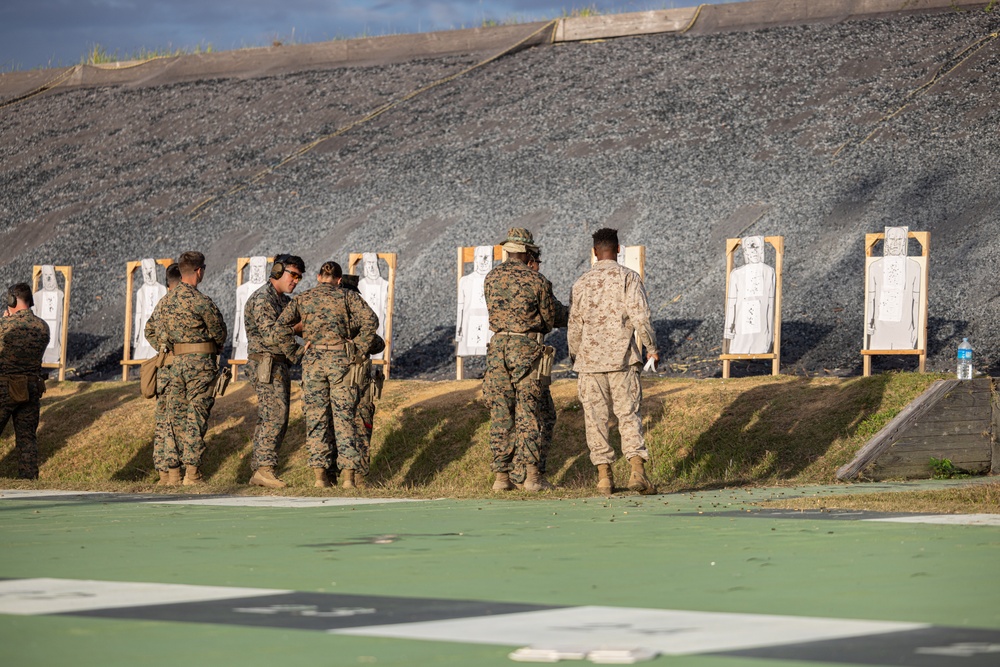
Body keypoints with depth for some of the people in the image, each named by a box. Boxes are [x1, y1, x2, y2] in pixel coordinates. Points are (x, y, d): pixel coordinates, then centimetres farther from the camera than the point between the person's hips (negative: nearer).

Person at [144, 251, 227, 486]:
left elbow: (150, 330, 19)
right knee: (196, 418, -3)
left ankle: (173, 472, 10)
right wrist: (214, 349, 18)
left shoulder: (165, 301, 8)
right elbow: (219, 332, -2)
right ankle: (192, 473, -6)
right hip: (199, 364, -6)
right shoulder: (200, 302, -13)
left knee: (175, 418, 9)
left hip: (173, 364, 6)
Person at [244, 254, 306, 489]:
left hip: (279, 367, 10)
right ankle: (265, 468, -20)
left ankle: (259, 472, 9)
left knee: (270, 420, 8)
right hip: (266, 366, -10)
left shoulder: (284, 301, 20)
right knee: (275, 416, -17)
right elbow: (271, 335, -21)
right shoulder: (262, 299, -12)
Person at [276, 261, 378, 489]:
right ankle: (349, 474, -3)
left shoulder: (303, 298, 12)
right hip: (341, 359, -1)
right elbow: (370, 320, -9)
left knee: (316, 416, 7)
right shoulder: (347, 296, 5)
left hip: (313, 360, 1)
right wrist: (360, 350, -3)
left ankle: (320, 473, 4)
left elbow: (282, 323, 4)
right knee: (343, 415, 2)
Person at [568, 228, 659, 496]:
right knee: (629, 414, 0)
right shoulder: (628, 277, -1)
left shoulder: (581, 283, 7)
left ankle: (604, 476, 5)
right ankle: (637, 469, -13)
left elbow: (575, 325, 10)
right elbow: (640, 315, -9)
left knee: (595, 418, 6)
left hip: (590, 359, 2)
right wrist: (651, 347, 2)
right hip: (622, 357, -2)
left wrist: (574, 355, 24)